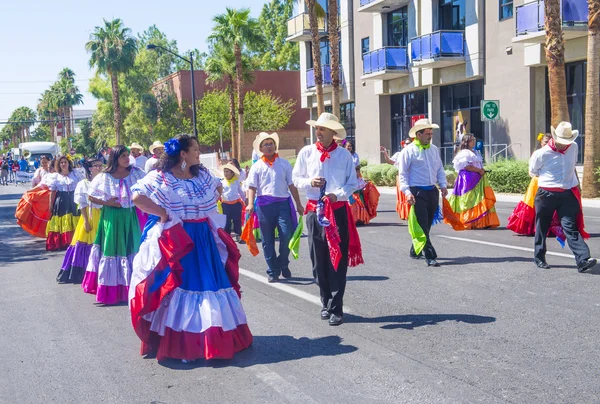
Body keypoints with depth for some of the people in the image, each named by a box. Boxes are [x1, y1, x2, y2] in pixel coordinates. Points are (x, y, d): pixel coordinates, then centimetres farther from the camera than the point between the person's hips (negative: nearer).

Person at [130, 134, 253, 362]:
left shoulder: (203, 174, 8)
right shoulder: (161, 177, -11)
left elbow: (217, 190, 26)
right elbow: (137, 197, -19)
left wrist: (209, 212, 11)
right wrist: (163, 213, -18)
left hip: (204, 239, 6)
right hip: (177, 240, -6)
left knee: (209, 283, 11)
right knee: (180, 285, -4)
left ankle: (217, 337, 24)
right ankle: (180, 342, 3)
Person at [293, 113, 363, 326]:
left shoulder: (344, 154, 1)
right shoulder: (307, 152, 4)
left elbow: (353, 183, 3)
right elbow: (296, 179, 9)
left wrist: (338, 194, -14)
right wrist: (310, 182, -12)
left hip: (338, 210, -1)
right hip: (314, 210, 2)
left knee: (338, 260, -3)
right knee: (319, 260, 7)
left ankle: (336, 308, 2)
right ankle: (326, 303, 22)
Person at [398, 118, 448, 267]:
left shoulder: (434, 149, 12)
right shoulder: (408, 151, -7)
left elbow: (440, 169, 19)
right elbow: (403, 173, -7)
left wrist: (443, 185, 5)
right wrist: (407, 192, -16)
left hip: (432, 191, 7)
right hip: (417, 192, -7)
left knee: (427, 224, 14)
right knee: (422, 226, -9)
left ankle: (415, 251, 30)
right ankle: (430, 256, -11)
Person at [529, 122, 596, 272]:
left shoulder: (574, 148, 3)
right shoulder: (542, 154, -11)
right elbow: (533, 171, 6)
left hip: (567, 194, 2)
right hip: (546, 195, -2)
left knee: (571, 227, -7)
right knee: (542, 227, 9)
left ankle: (583, 260, -16)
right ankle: (539, 258, 25)